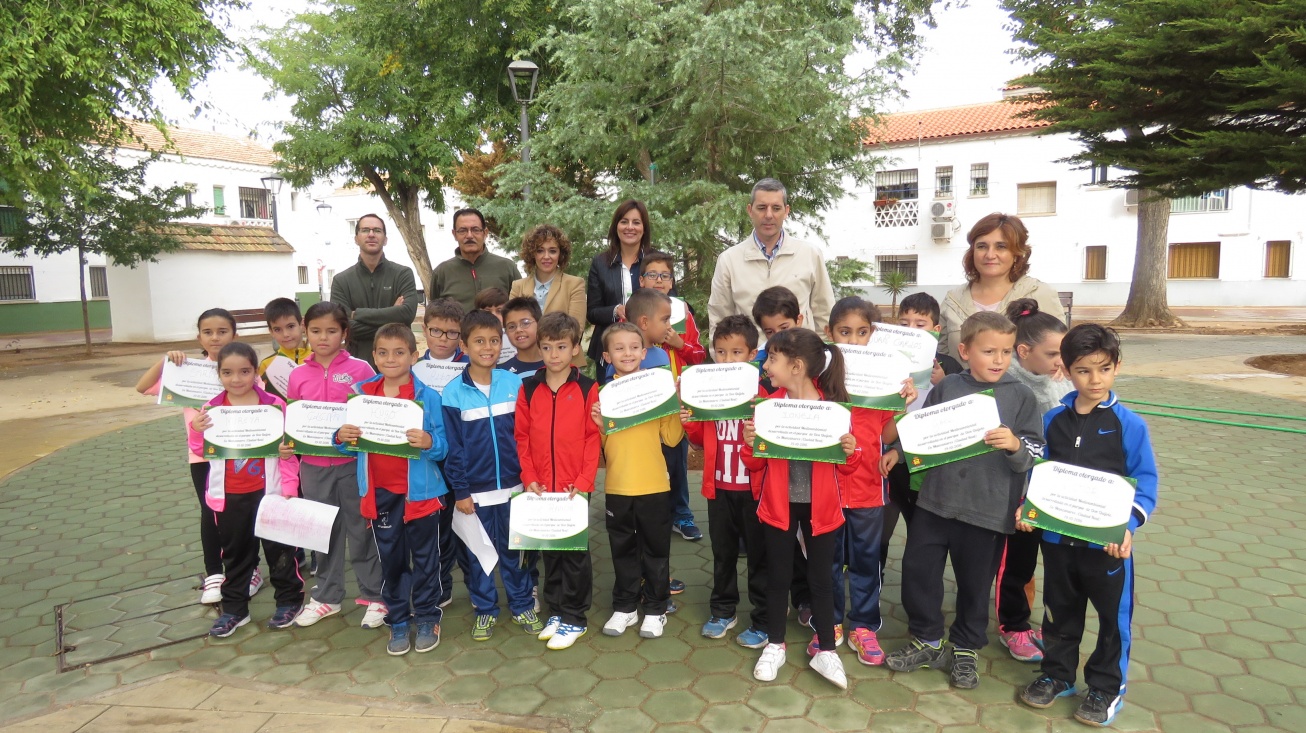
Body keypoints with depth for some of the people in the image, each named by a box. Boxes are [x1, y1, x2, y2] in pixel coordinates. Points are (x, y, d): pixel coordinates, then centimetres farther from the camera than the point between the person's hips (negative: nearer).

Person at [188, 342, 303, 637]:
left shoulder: (274, 405, -10)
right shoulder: (211, 409, -2)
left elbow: (287, 449, -6)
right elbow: (201, 450, 7)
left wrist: (289, 487, -8)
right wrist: (196, 431, -14)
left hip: (268, 491, -3)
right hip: (228, 496, 3)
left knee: (277, 547, 11)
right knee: (235, 553, 17)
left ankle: (289, 599, 27)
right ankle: (234, 609, 30)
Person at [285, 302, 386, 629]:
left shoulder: (361, 369, -7)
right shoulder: (298, 375, 3)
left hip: (353, 464, -3)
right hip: (314, 466, 3)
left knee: (362, 529, 8)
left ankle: (374, 596, 22)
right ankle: (326, 596, 33)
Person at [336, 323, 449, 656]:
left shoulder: (428, 397, -9)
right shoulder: (361, 394, 1)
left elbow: (443, 447, -8)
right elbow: (353, 445, 9)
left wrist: (429, 443, -29)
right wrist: (342, 437, -13)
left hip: (420, 490, -3)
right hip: (380, 491, 3)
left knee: (425, 557, 11)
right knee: (391, 559, 15)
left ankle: (426, 618, 28)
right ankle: (398, 621, 30)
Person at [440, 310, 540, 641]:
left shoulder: (514, 383, -2)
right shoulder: (453, 393, -7)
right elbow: (453, 447, -5)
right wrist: (460, 491, -6)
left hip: (512, 486, 1)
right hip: (474, 490, -1)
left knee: (514, 550, 13)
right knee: (477, 553, 11)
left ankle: (522, 605, 29)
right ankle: (485, 610, 28)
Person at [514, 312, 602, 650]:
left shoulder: (587, 388, -5)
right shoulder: (528, 388, 3)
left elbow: (593, 438, -6)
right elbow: (522, 436, 3)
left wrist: (583, 481, -13)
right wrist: (529, 478, -5)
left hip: (575, 486, -3)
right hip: (541, 486, 3)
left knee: (575, 550, 6)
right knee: (549, 549, 15)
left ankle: (574, 617, 19)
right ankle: (556, 611, 29)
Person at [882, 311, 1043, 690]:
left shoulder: (1021, 396, -4)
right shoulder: (946, 387, 0)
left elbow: (1035, 455, -5)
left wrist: (1014, 445, -25)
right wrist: (897, 451, 0)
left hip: (988, 508, -2)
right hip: (936, 499, 2)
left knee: (975, 582, 12)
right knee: (918, 569, 8)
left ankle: (965, 649, 35)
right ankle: (928, 640, 30)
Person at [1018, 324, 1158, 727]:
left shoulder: (1129, 424, -10)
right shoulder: (1052, 420, -1)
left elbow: (1145, 483, -8)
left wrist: (1128, 526, -21)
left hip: (1108, 541, -2)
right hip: (1057, 537, 3)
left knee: (1114, 616, 13)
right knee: (1060, 612, 18)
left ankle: (1107, 688, 32)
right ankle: (1057, 675, 36)